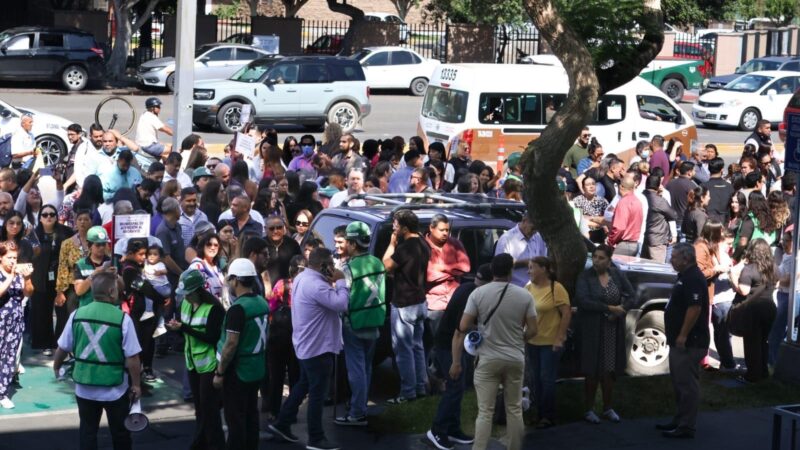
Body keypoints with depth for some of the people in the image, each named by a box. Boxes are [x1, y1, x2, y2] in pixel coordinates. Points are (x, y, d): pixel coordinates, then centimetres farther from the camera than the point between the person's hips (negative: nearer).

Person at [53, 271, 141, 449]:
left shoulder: (77, 315, -5)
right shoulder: (123, 318, -16)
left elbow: (63, 347, 5)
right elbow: (132, 357, -15)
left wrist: (56, 366, 26)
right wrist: (136, 384, -1)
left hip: (84, 386, 3)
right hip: (115, 388, -3)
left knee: (87, 431, 16)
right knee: (119, 433, 15)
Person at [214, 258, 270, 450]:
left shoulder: (238, 308, -21)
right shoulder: (263, 303, 4)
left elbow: (231, 344, -23)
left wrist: (219, 372, -14)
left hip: (238, 370, -8)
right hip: (257, 368, 8)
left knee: (235, 419, 0)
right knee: (251, 415, 15)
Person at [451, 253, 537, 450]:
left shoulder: (478, 293, -7)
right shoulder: (524, 295, -3)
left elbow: (463, 327, -8)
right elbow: (532, 330, -1)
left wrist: (456, 361, -1)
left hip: (488, 360, -1)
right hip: (515, 360, 2)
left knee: (485, 412, -1)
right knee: (514, 410, 13)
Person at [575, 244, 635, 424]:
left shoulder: (617, 275, 4)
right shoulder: (585, 277, -8)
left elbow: (630, 295, 7)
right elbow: (582, 300, -18)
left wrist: (620, 311, -12)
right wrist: (609, 308, -19)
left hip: (613, 329, 4)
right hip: (592, 330, -4)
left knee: (610, 370, 10)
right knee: (593, 370, -1)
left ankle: (607, 408, 23)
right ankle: (589, 410, 10)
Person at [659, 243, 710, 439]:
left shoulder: (693, 279, -17)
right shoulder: (685, 276, 16)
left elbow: (694, 308, -26)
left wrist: (683, 336, -24)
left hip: (689, 343, -11)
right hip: (680, 342, 11)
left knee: (687, 384, -6)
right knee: (680, 382, 16)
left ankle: (686, 427, -3)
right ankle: (680, 421, 25)